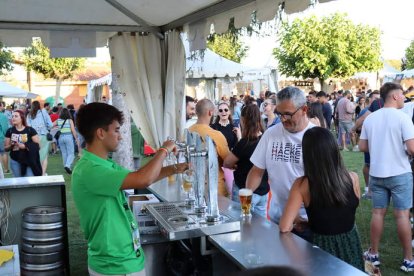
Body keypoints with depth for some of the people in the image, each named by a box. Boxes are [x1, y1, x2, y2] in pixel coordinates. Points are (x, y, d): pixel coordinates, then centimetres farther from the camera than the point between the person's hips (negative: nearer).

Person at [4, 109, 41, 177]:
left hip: (29, 161, -3)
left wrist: (25, 146, -18)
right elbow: (6, 148, 9)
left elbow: (37, 145, -6)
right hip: (15, 161, 3)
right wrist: (11, 146, -13)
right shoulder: (10, 131, 4)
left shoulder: (30, 130, -5)